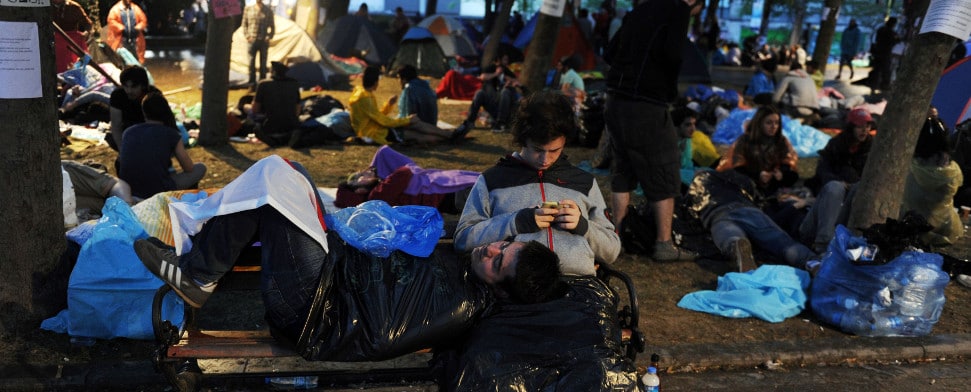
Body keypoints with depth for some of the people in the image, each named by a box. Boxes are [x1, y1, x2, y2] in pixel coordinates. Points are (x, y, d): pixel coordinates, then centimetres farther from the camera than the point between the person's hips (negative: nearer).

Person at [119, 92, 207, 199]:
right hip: (159, 193, -6)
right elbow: (189, 168, 2)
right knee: (201, 167, 16)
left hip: (129, 191, 6)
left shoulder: (128, 132, 5)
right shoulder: (171, 134, -6)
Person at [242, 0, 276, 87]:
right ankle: (252, 83, 1)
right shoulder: (248, 9, 6)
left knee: (263, 63, 3)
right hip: (252, 40, 0)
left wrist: (269, 37, -4)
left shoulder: (268, 11, 6)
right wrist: (247, 36, -3)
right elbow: (244, 24, 9)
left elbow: (272, 27, 10)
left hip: (264, 41, 0)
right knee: (251, 63, -4)